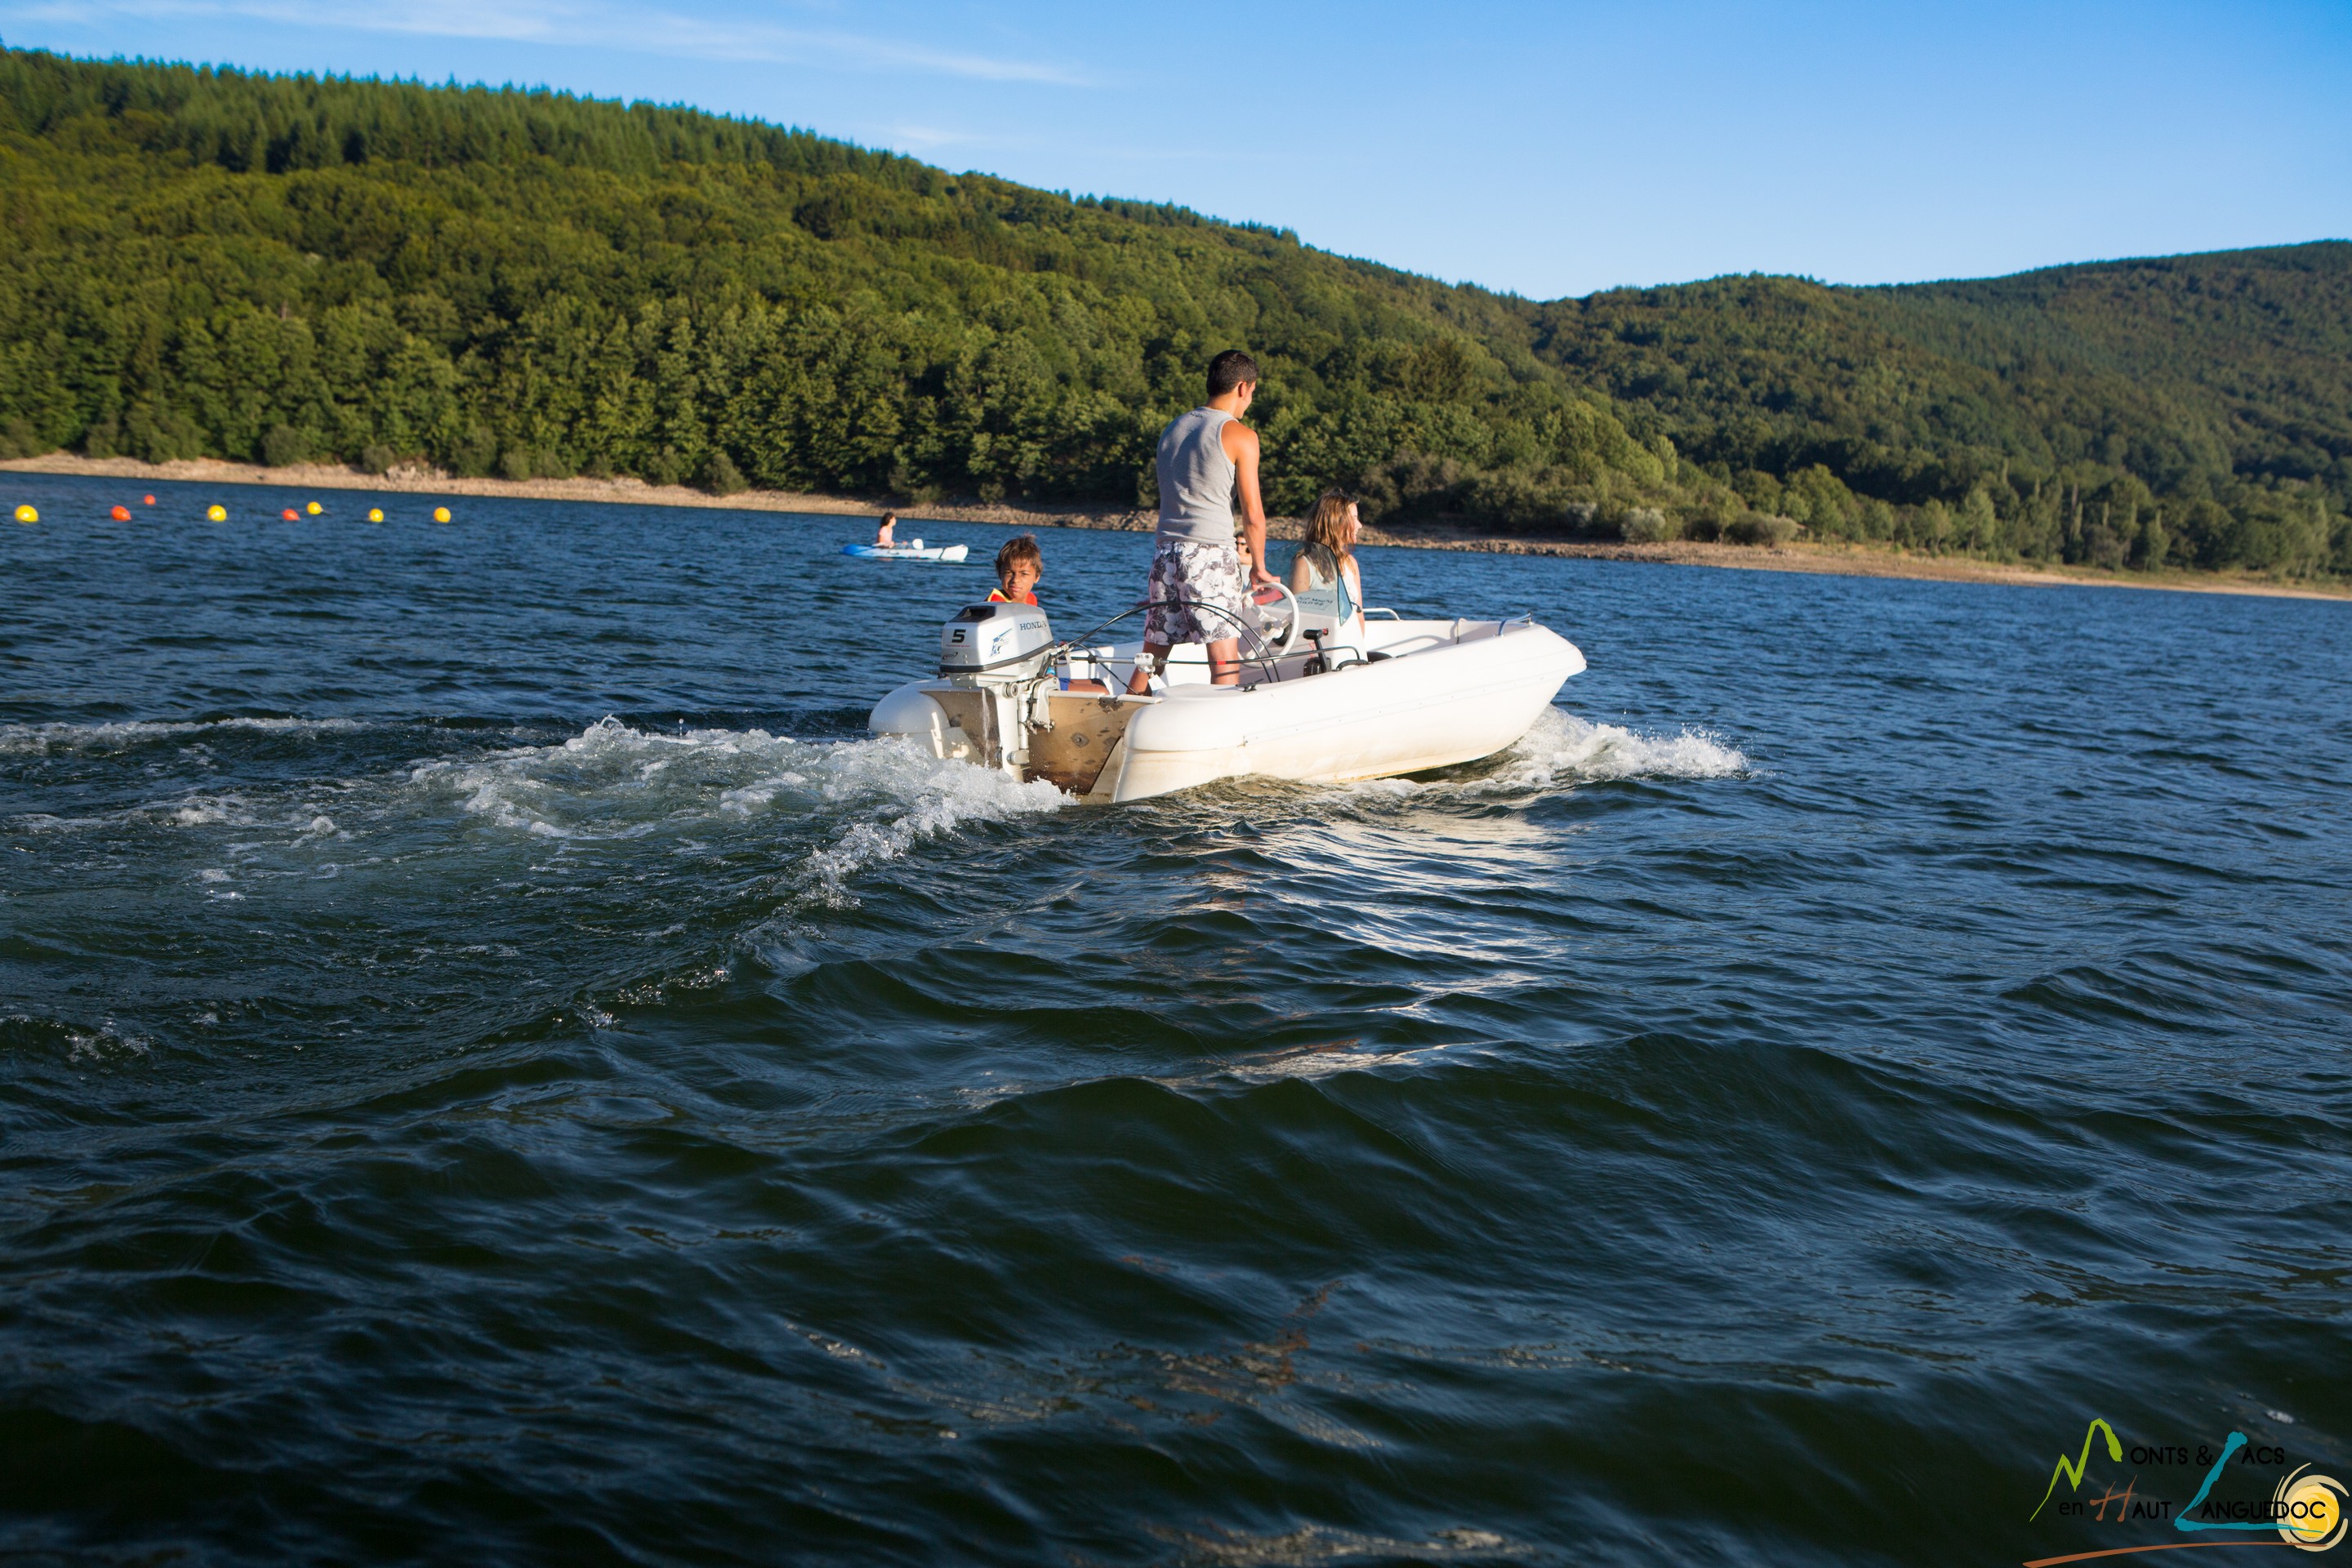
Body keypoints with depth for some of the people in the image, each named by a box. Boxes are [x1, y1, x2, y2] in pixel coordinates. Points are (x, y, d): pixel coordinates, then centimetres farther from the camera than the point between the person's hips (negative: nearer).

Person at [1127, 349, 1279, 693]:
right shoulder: (1240, 435, -4)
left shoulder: (1173, 427, 16)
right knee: (1225, 655, -3)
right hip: (1210, 555, -6)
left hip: (1165, 549, 7)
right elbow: (1253, 513, -6)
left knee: (1152, 652, 10)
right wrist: (1259, 568, 8)